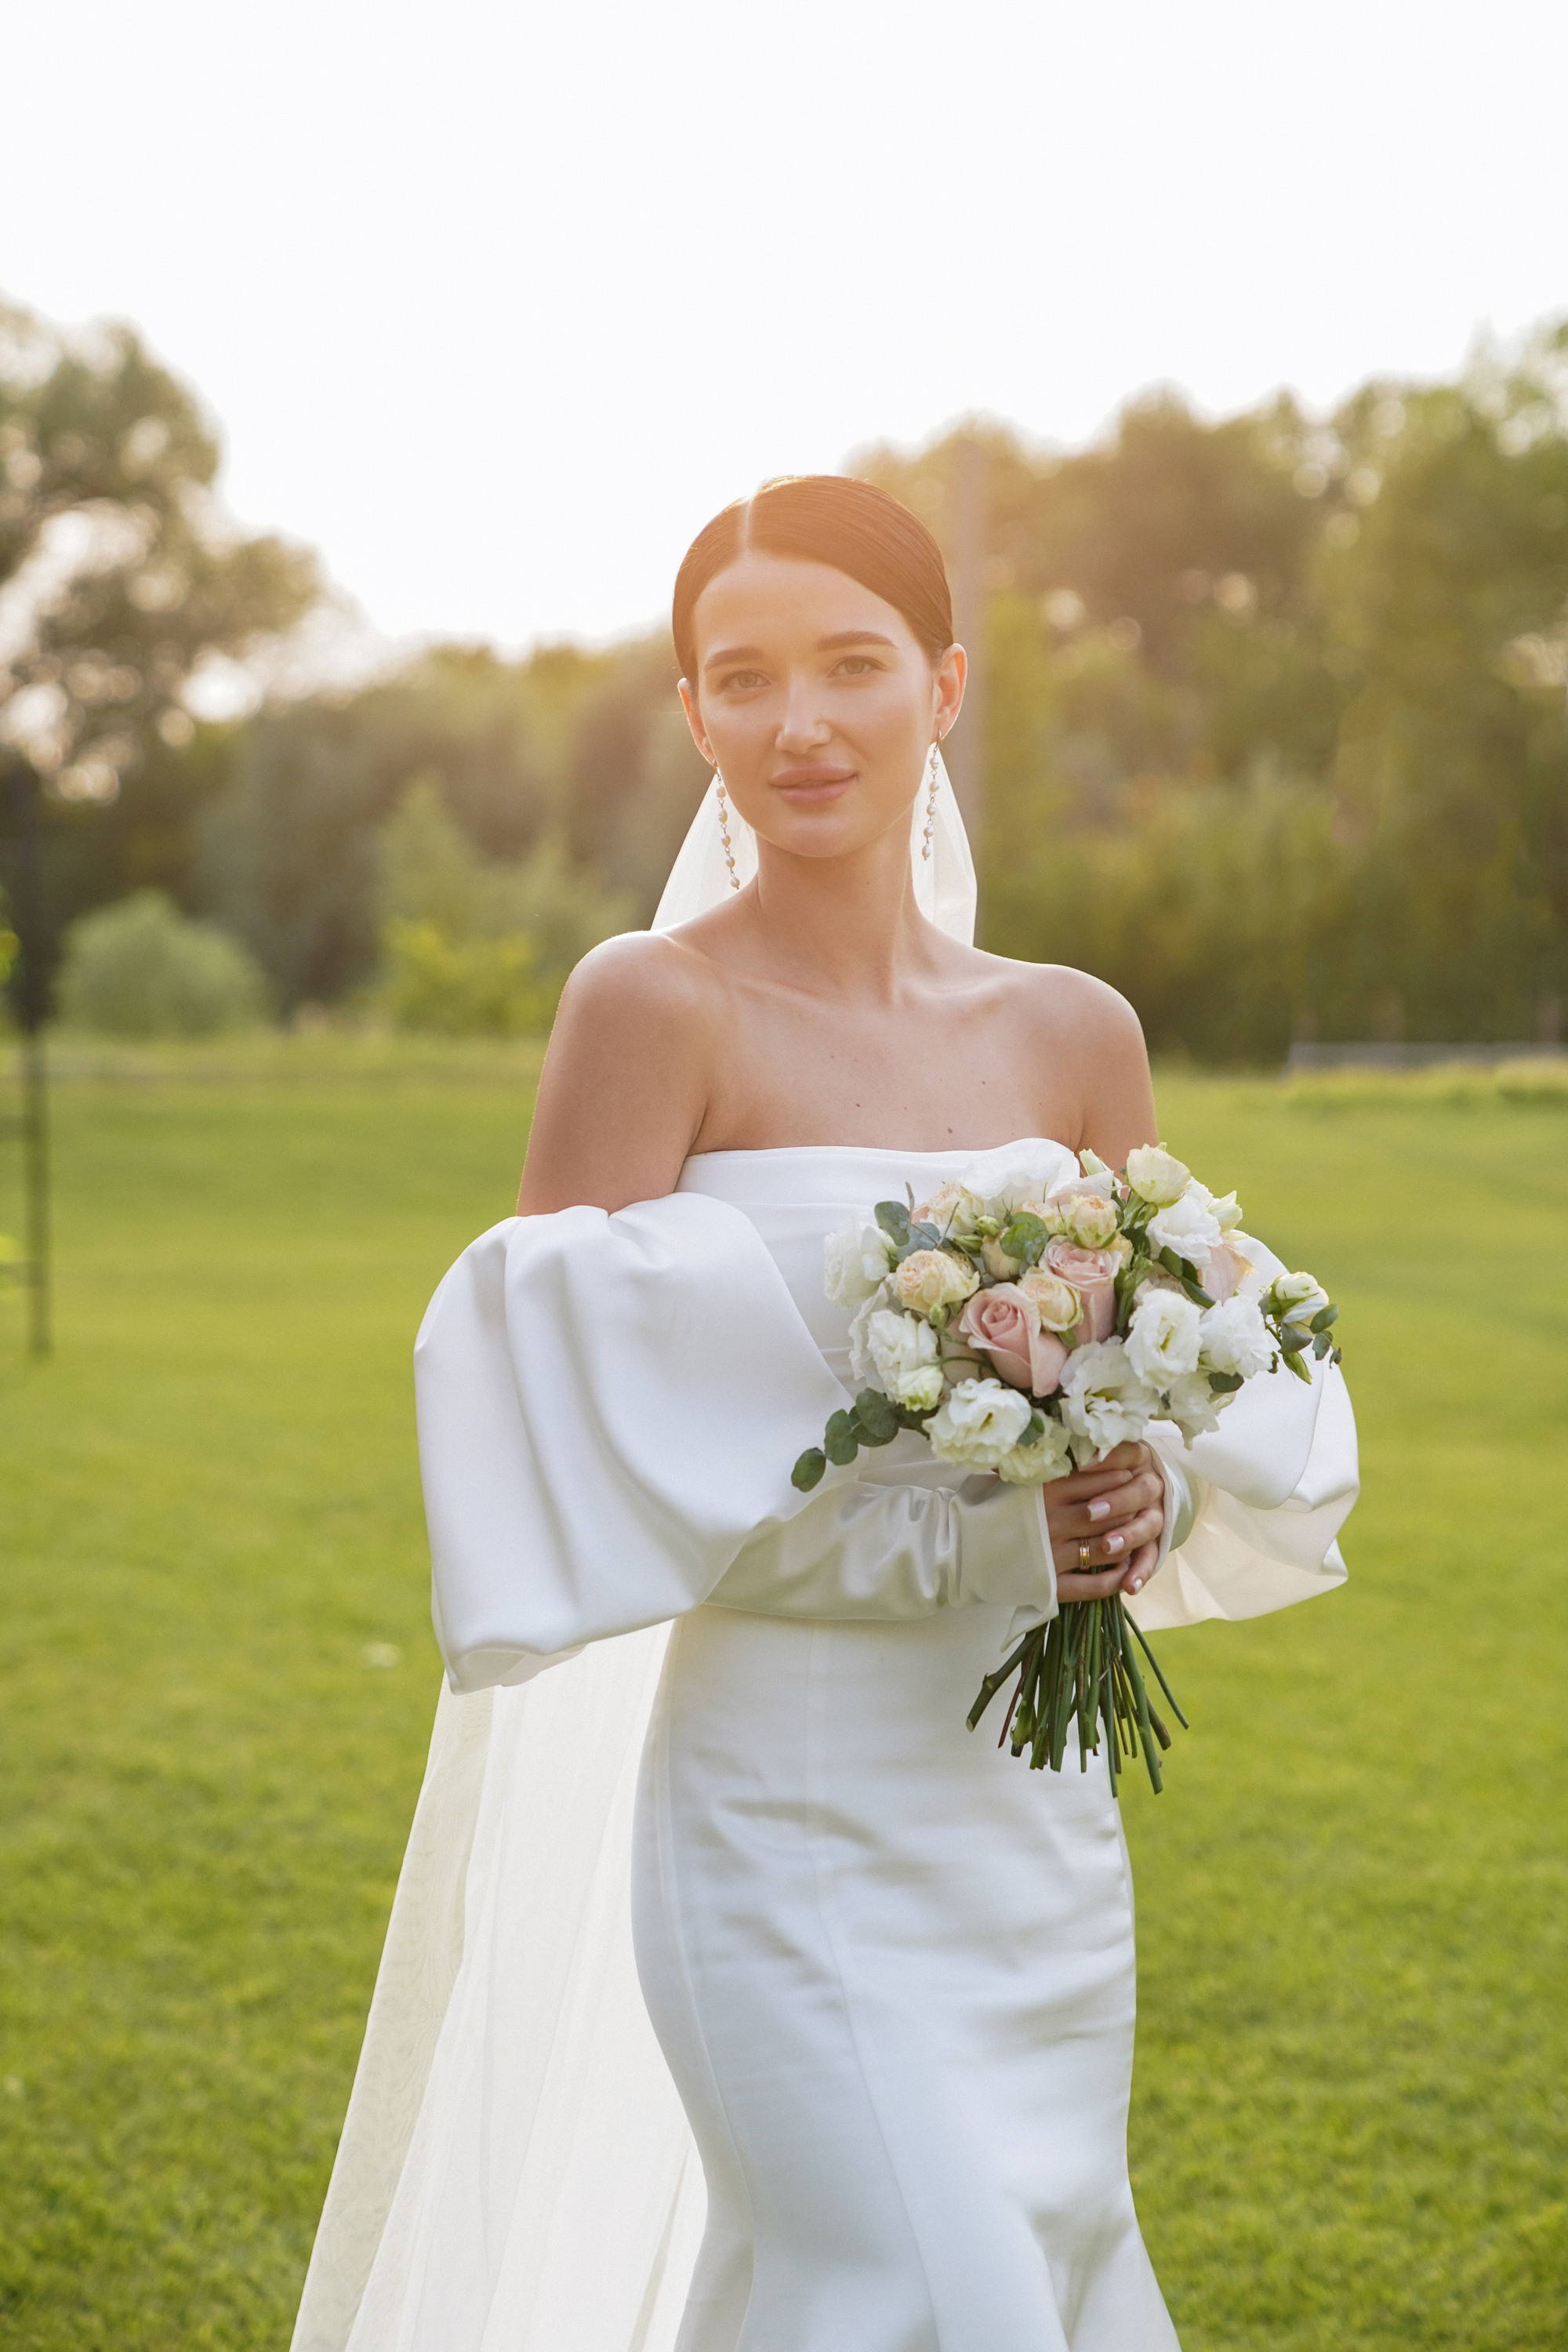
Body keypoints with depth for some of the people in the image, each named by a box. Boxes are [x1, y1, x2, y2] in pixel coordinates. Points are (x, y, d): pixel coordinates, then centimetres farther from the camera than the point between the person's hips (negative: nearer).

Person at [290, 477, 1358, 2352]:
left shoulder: (1075, 1035, 6)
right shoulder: (656, 1006, -9)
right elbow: (573, 1449, -15)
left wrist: (1149, 1493, -8)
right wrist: (965, 1539, -20)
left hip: (1045, 1826, 6)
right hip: (800, 1828, -5)